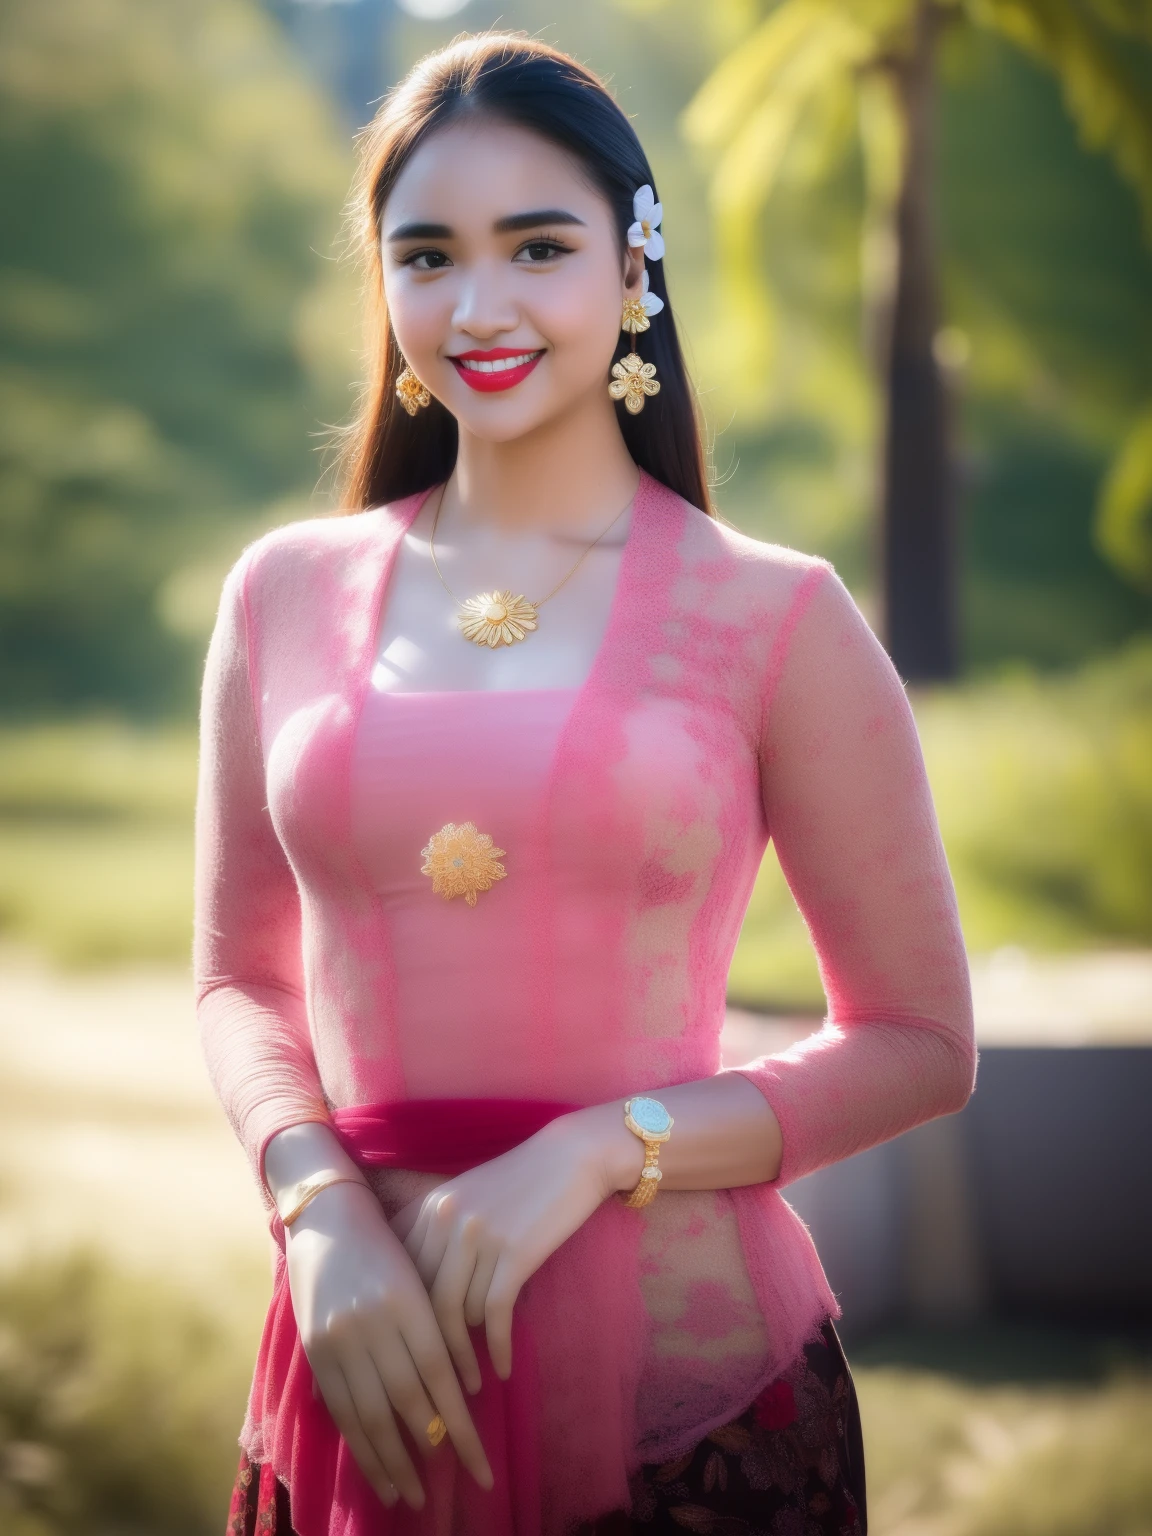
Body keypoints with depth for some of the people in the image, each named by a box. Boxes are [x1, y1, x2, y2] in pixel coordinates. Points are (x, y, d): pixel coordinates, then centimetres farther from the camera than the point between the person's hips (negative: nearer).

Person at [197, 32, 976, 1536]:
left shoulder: (775, 619, -4)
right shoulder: (287, 595, 5)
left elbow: (920, 1041, -1)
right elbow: (242, 979, 12)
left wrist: (595, 1149, -13)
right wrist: (321, 1215, -7)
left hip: (684, 1372, -2)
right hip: (369, 1370, 2)